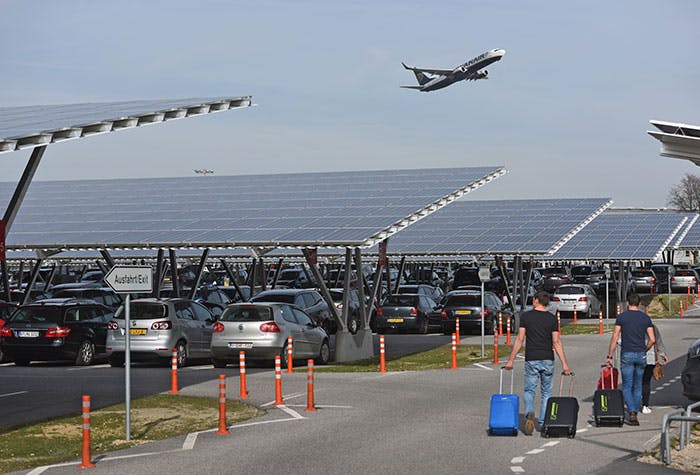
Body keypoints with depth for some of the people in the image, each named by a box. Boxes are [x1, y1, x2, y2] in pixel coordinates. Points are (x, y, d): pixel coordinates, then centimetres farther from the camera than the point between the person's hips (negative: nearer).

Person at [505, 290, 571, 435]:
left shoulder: (526, 316, -2)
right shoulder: (552, 318, 0)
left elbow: (520, 339, -4)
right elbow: (556, 343, -4)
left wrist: (511, 360, 0)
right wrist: (564, 364, -2)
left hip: (531, 360, -1)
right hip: (548, 360, 1)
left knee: (529, 390, 8)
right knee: (546, 392, 13)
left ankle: (529, 413, -20)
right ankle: (543, 423, 11)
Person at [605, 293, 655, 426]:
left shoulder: (622, 317, -3)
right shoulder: (645, 318, 4)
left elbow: (614, 338, -5)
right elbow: (652, 340, 1)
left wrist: (610, 356, 0)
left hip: (627, 355, -2)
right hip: (641, 355, 2)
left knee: (627, 387, 1)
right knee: (637, 386, 13)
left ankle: (632, 412, -17)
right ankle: (635, 413, 15)